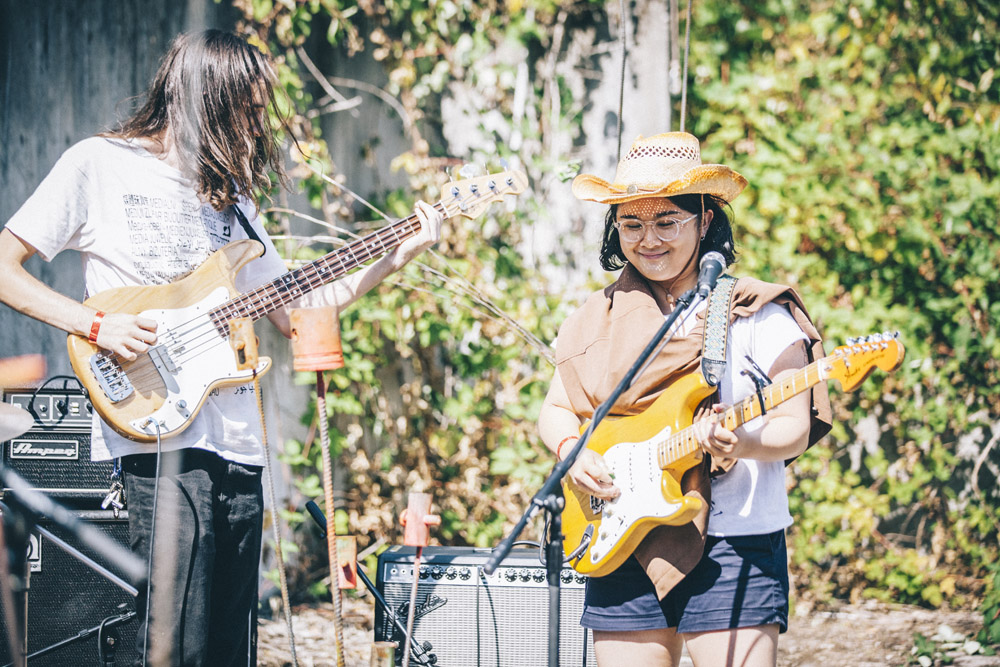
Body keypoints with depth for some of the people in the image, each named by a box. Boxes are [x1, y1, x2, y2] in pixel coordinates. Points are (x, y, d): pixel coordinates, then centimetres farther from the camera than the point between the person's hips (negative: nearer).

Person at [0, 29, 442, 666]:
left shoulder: (230, 193, 19)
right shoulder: (98, 165, 0)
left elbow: (290, 310, 18)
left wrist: (394, 259, 10)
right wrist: (95, 324, -13)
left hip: (237, 445, 7)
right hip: (155, 437, -7)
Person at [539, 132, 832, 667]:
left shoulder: (759, 316, -1)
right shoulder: (597, 319, 12)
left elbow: (794, 427, -5)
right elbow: (556, 410, 18)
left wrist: (739, 444, -26)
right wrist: (571, 450, -4)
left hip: (734, 543, -4)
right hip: (623, 543, 4)